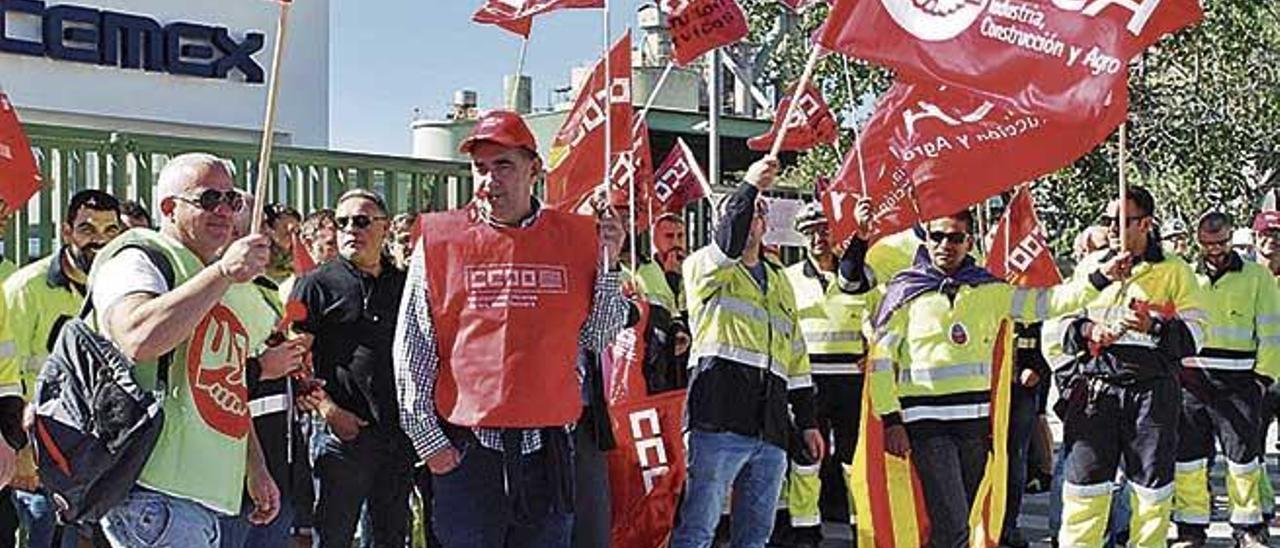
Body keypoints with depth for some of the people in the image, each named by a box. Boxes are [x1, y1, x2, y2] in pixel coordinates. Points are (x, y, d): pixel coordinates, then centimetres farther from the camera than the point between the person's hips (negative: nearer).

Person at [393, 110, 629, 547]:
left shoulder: (575, 237, 5)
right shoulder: (439, 240, 0)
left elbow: (598, 339, 8)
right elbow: (411, 351, 2)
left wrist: (607, 265, -4)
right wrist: (427, 439, -2)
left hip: (548, 448, 2)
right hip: (463, 449, -2)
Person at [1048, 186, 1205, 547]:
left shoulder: (1175, 270, 6)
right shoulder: (1088, 266, 12)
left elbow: (1194, 331, 2)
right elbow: (1054, 320, 13)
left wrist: (1155, 327, -16)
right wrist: (1086, 331, -6)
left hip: (1152, 391, -1)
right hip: (1094, 389, 1)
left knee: (1152, 484, 5)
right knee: (1084, 479, -1)